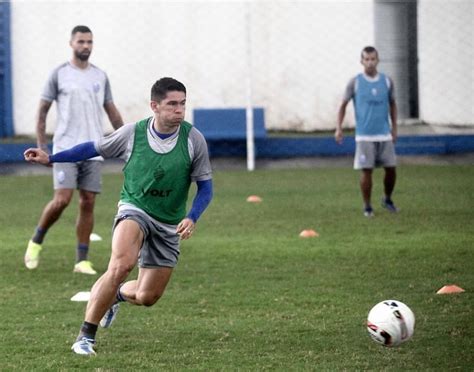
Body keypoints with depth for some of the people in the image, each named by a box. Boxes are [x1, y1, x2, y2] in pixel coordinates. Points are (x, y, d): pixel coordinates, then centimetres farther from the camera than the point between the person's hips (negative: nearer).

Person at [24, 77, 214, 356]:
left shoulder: (193, 139, -9)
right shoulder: (132, 133, -9)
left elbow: (205, 187, -2)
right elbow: (94, 149, 8)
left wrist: (192, 218, -19)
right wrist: (50, 158, 4)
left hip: (169, 225, 2)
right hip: (134, 209, -2)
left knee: (147, 297, 4)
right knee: (122, 265, -32)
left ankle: (117, 295, 43)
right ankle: (86, 337, -23)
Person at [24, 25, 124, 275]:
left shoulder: (100, 76, 11)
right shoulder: (59, 74, 0)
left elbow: (112, 112, 17)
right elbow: (42, 110, 4)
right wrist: (41, 146, -3)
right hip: (65, 148, -3)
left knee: (87, 204, 0)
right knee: (61, 200, -14)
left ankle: (82, 260, 5)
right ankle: (36, 242, 9)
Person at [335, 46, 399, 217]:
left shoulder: (387, 81, 5)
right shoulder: (355, 82, -1)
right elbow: (343, 105, 4)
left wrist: (394, 127, 12)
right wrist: (339, 128, -5)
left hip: (384, 134, 3)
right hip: (364, 136, -3)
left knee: (391, 168, 2)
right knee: (366, 171, -5)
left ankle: (387, 199, 26)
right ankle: (367, 206, 7)